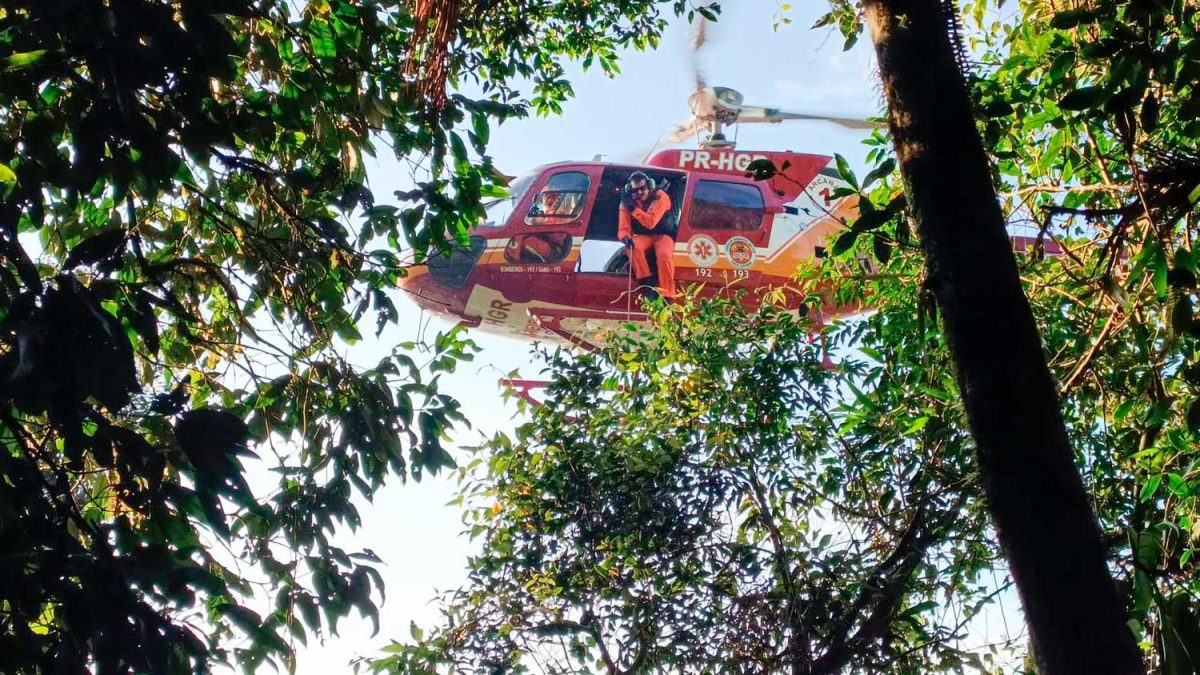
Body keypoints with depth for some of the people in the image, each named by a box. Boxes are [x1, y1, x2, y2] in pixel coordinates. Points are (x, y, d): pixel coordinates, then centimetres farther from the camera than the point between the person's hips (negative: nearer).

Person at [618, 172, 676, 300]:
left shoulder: (660, 197, -17)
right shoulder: (627, 202, -6)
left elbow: (651, 223, -28)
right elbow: (623, 228, -9)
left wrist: (633, 208, -29)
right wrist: (625, 237, -33)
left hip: (662, 235, -3)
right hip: (643, 236, 3)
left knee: (664, 255, -35)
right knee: (632, 247, -32)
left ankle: (666, 295, -30)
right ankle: (648, 286, -27)